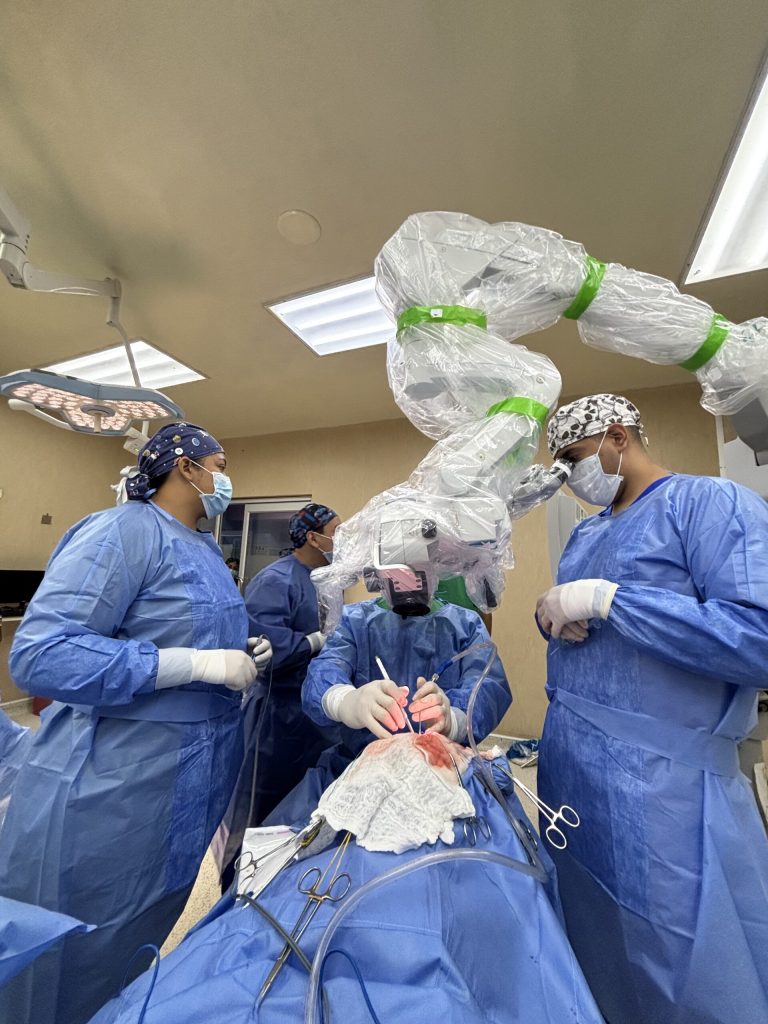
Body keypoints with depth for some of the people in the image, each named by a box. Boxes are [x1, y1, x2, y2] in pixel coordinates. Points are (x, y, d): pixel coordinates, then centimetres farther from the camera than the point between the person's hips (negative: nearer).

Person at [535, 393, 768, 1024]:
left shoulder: (713, 502, -10)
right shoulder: (587, 532, 12)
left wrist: (605, 599, -23)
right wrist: (554, 618, -4)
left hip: (660, 782, -7)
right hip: (569, 770, 7)